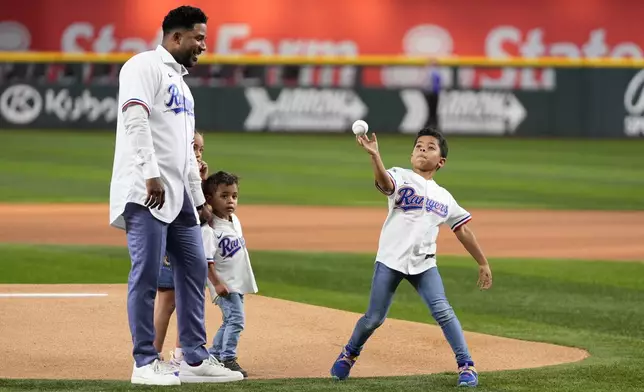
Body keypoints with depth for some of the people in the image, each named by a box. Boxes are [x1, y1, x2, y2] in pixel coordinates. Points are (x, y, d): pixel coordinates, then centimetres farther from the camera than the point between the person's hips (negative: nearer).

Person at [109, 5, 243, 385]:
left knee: (194, 270, 9)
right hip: (145, 193, -10)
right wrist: (151, 174, -27)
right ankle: (146, 363, -4)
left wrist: (200, 198, 26)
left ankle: (195, 358, 14)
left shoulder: (181, 82, 24)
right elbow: (135, 119, -19)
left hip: (178, 196, 10)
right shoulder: (145, 66, -5)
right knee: (147, 274, -8)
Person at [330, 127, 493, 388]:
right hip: (390, 260, -2)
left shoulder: (445, 198, 12)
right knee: (374, 318, 1)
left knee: (442, 311, -14)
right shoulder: (401, 178, -2)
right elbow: (384, 181, -27)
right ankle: (349, 354, 28)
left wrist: (483, 263, 18)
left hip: (423, 264, 3)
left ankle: (466, 365, -6)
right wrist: (374, 155, -47)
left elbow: (463, 231, 19)